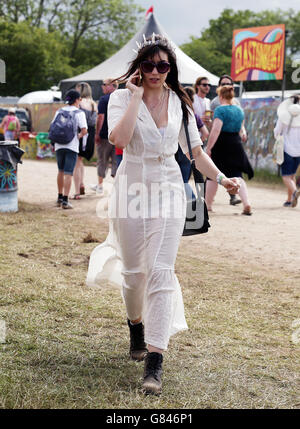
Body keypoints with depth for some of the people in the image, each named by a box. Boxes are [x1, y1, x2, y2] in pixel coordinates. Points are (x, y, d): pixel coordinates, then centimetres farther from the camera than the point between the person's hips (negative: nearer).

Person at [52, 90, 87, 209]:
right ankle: (65, 201, -8)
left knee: (61, 171, 19)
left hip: (59, 145, 5)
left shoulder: (59, 111, 11)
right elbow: (84, 130, -13)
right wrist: (79, 136, 5)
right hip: (72, 146, -5)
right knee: (68, 173, -4)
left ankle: (60, 197, 27)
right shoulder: (79, 113, -3)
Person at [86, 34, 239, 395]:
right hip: (132, 189, -1)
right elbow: (118, 139, -22)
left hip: (168, 192, 1)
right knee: (134, 271, 8)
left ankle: (154, 360, -10)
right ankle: (136, 324, 40)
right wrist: (136, 97, -16)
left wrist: (220, 178, 4)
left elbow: (195, 151, 13)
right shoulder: (122, 98, -2)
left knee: (160, 271, -9)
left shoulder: (179, 103, 7)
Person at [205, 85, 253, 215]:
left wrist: (208, 147, -19)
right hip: (236, 145, 6)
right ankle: (247, 204, -12)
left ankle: (208, 204, 19)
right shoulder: (239, 110, 10)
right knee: (237, 175, 4)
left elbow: (216, 130, -20)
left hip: (221, 146, -5)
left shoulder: (220, 110, -12)